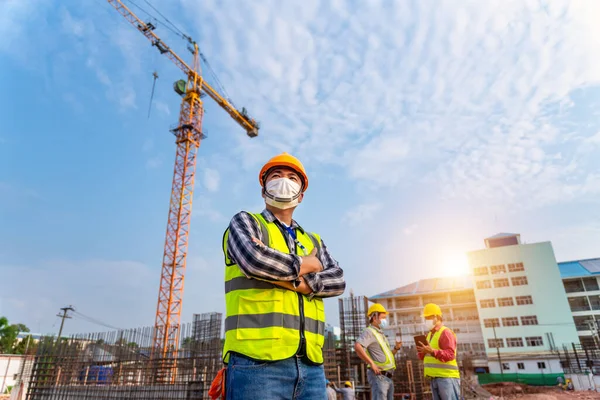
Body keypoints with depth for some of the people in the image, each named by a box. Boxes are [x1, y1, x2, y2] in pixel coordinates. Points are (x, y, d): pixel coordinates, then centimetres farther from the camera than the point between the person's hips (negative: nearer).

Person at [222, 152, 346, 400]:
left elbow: (338, 280, 6)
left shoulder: (313, 241, 21)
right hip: (258, 361, -5)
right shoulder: (244, 222, 6)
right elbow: (253, 258, -16)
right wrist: (304, 265, -1)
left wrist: (305, 284, -13)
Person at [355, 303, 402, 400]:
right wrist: (372, 364, -24)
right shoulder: (369, 331, -9)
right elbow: (357, 346, -27)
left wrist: (396, 348, 8)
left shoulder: (380, 334, 21)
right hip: (379, 376, -9)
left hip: (388, 377, 9)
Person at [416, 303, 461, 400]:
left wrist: (432, 351, -31)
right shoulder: (430, 334, 18)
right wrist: (422, 352, -2)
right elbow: (425, 357, 20)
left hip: (447, 377, -9)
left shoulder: (445, 332, -9)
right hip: (434, 378, 9)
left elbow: (450, 354, -20)